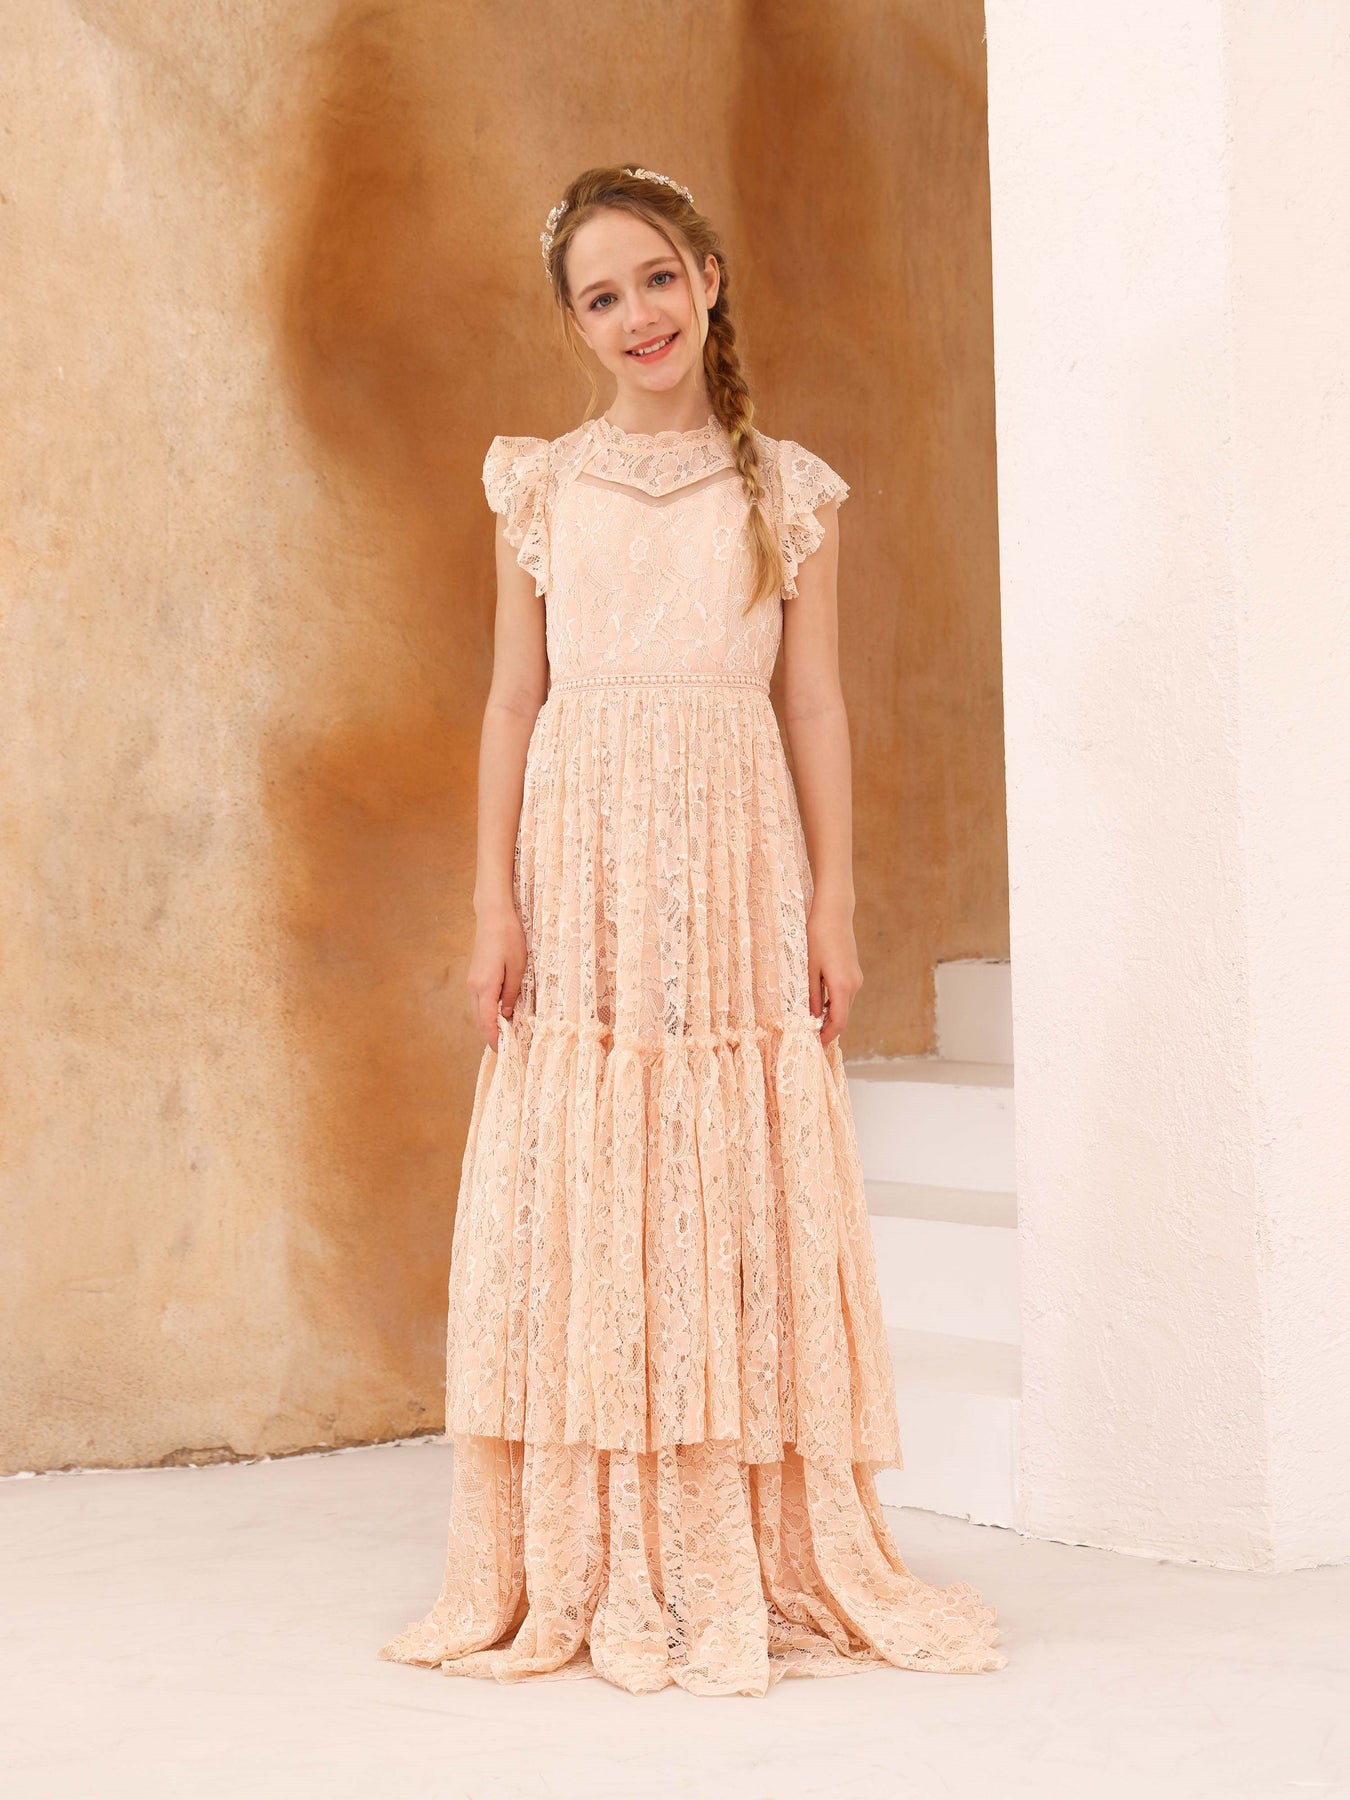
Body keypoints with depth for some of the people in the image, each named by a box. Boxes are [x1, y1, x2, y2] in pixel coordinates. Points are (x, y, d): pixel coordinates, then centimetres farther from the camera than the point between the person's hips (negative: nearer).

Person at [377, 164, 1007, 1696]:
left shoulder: (788, 490, 9)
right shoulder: (542, 488, 10)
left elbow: (818, 706, 7)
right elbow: (513, 701, 8)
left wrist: (833, 903, 0)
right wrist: (495, 903, 0)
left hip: (734, 871, 0)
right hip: (582, 861, 1)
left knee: (745, 1198, -2)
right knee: (578, 1201, -2)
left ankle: (760, 1566, 7)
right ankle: (590, 1578, 7)